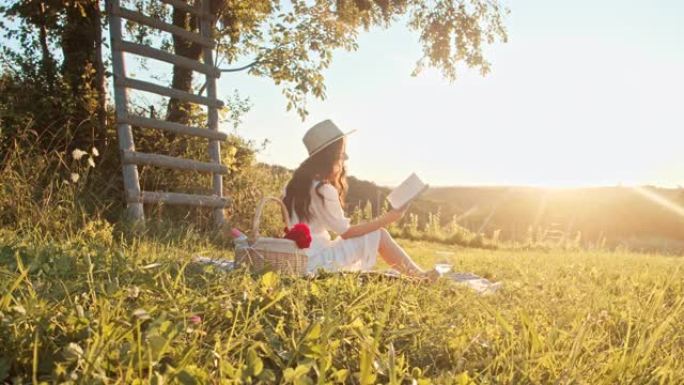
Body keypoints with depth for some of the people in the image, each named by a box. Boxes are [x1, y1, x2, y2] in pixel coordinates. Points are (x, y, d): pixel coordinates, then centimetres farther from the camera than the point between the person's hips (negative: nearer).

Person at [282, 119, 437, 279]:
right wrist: (386, 219, -6)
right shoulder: (323, 190, -19)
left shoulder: (300, 180, 8)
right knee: (379, 236, -4)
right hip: (316, 262, -9)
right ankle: (422, 277, 10)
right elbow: (346, 232, -12)